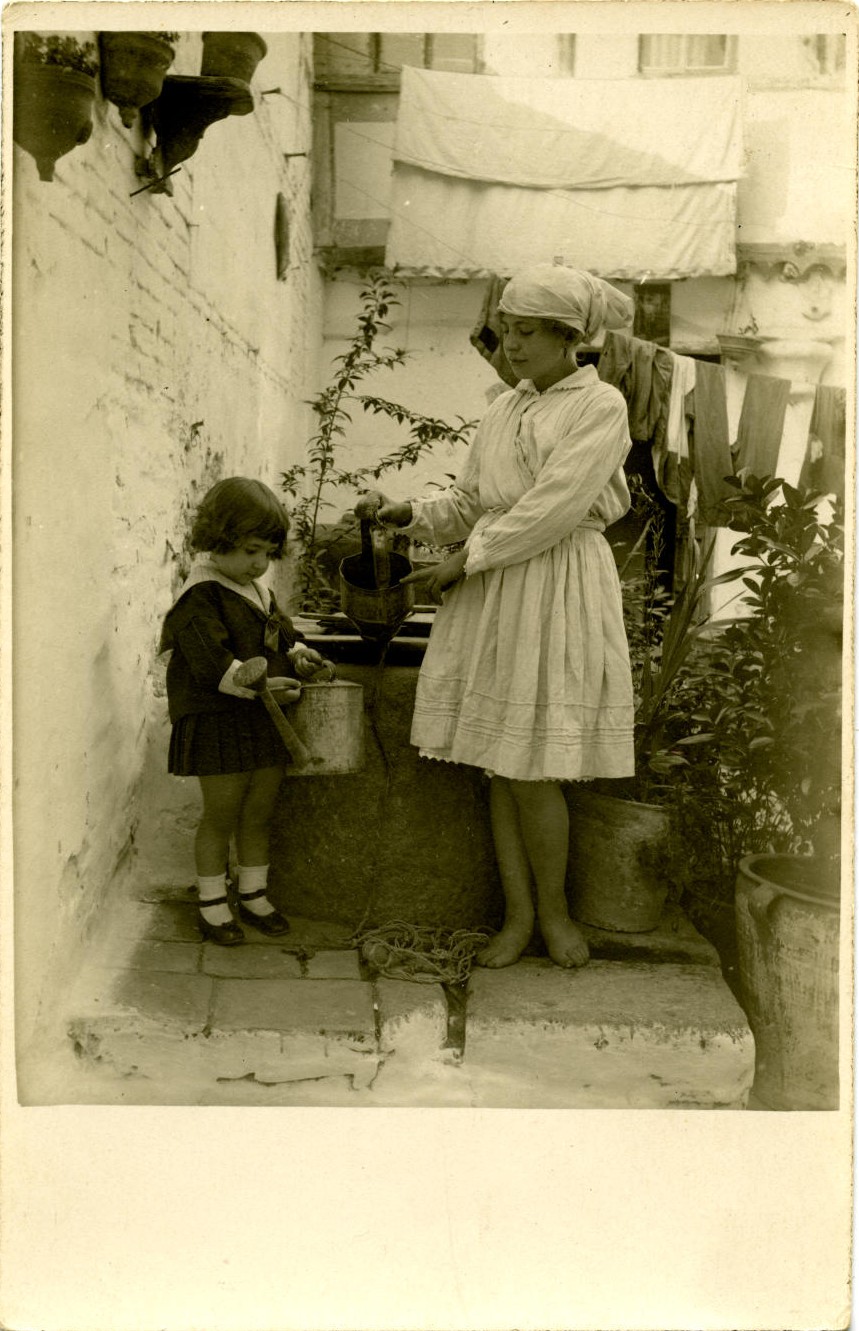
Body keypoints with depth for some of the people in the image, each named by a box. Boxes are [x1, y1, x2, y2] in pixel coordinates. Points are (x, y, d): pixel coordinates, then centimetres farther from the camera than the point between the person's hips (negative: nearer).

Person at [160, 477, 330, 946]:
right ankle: (212, 904, 19)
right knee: (221, 815, 3)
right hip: (219, 722, -7)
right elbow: (211, 663, -24)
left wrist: (299, 655, 3)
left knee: (259, 814, 15)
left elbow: (282, 634, 23)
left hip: (267, 721, 8)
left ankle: (253, 895, 30)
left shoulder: (260, 592, 13)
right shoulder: (199, 596, -15)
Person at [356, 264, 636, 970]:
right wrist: (401, 512, 1)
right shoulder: (505, 409, 16)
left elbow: (552, 510, -15)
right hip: (488, 590, 6)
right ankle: (518, 913, 19)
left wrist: (463, 561, -12)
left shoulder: (602, 405, -4)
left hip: (559, 590, -6)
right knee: (498, 762, 6)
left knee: (533, 768, -5)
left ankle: (555, 908, 18)